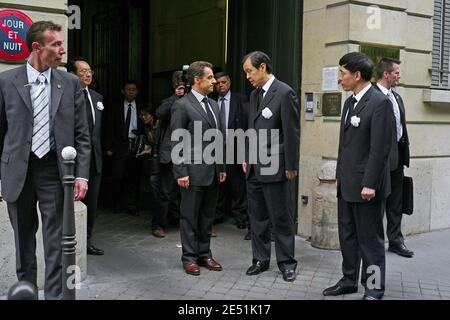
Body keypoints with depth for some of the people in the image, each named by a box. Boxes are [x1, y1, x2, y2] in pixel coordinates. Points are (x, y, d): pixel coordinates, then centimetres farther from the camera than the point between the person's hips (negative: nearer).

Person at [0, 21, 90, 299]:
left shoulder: (71, 83, 2)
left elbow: (82, 135, 3)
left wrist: (82, 175, -5)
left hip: (55, 171, 0)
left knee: (56, 243, 1)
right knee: (23, 241, 15)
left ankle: (54, 294, 11)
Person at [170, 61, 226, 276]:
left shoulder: (213, 105, 14)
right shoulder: (182, 105, -8)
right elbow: (176, 142, -10)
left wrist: (221, 167, 14)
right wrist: (181, 172, -14)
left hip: (213, 172, 7)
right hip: (194, 172, -7)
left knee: (207, 216, 13)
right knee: (190, 216, 4)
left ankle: (204, 254, 24)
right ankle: (189, 258, 15)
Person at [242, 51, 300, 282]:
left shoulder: (284, 93, -11)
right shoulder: (254, 94, 13)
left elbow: (292, 133, -12)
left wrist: (291, 166, -12)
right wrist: (247, 158, 15)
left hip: (274, 167, -7)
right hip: (254, 167, 7)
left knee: (281, 218, 3)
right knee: (257, 217, 12)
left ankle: (286, 262, 17)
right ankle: (261, 259, 24)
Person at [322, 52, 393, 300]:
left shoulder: (379, 102, -14)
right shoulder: (350, 102, 13)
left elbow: (380, 147, -18)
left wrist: (369, 184, -20)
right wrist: (339, 175, 16)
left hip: (365, 186, -8)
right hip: (347, 185, 8)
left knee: (370, 239, 3)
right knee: (347, 236, 16)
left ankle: (373, 288, 16)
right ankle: (349, 280, 29)